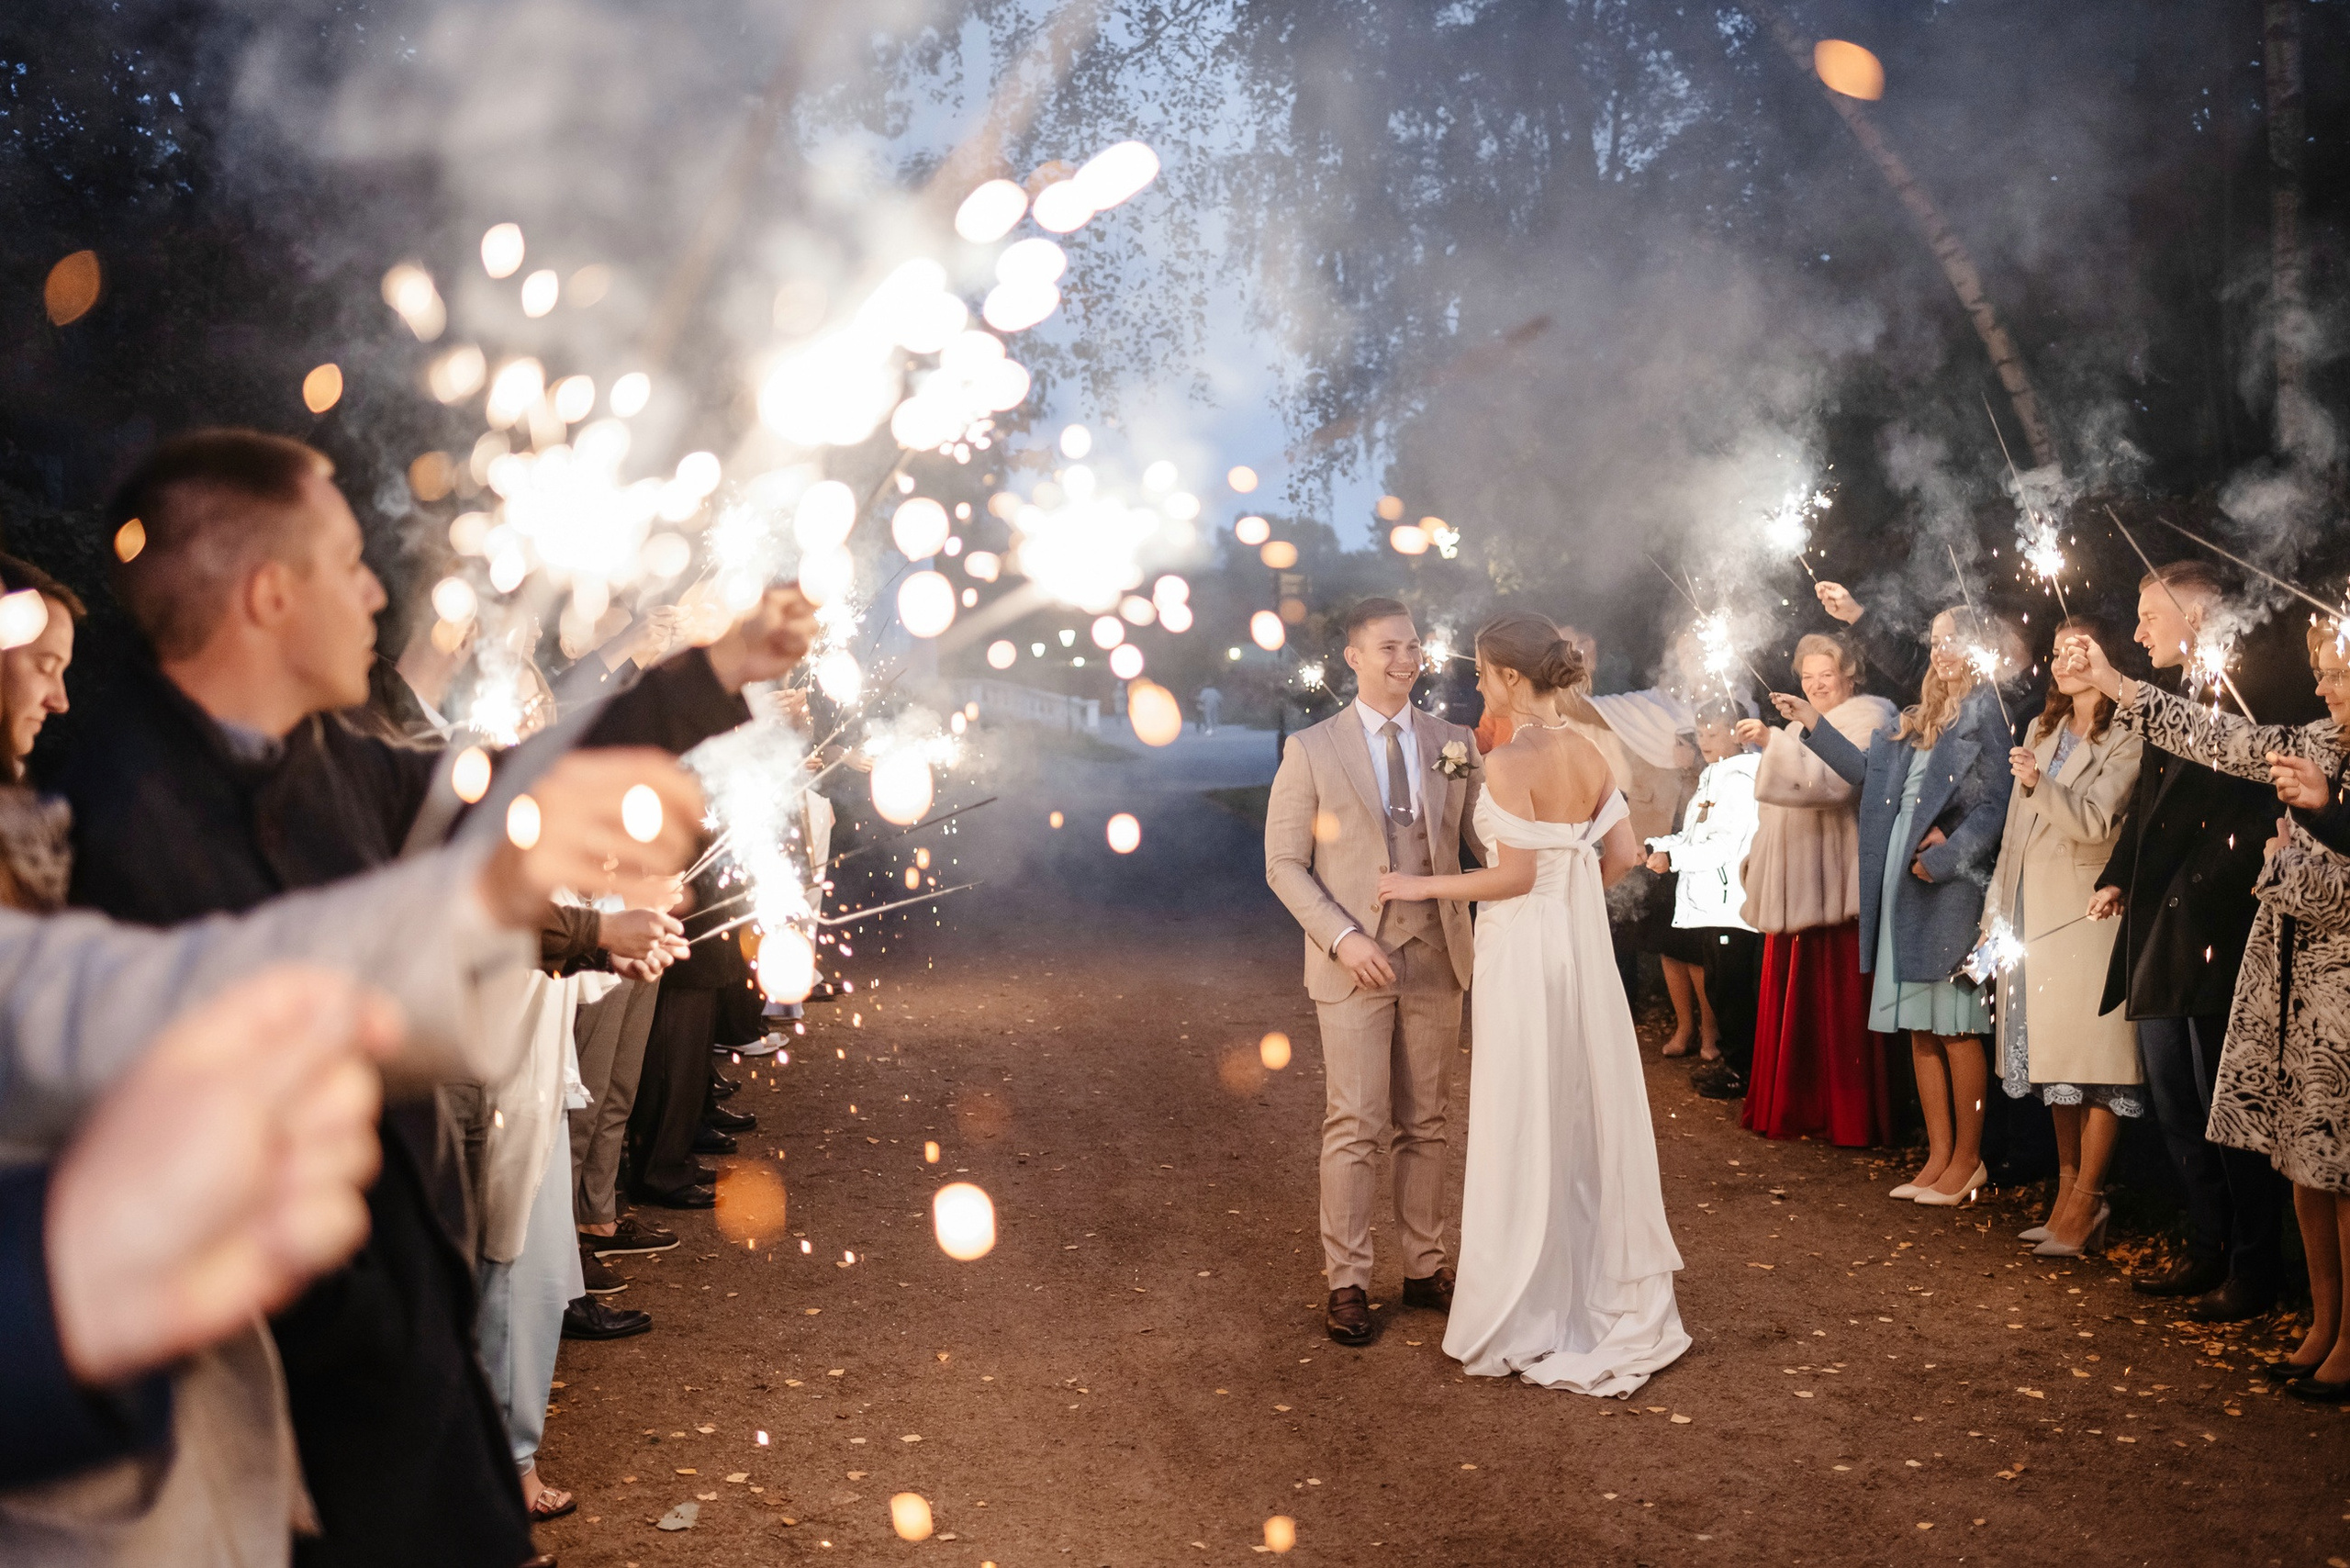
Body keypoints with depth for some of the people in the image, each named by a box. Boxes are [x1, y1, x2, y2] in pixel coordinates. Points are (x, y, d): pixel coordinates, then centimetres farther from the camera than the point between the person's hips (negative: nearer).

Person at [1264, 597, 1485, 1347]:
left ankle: (1425, 1268, 23)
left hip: (1436, 959, 3)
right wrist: (1343, 938, -14)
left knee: (1425, 1123, 12)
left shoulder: (1454, 743, 7)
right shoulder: (1312, 749, -2)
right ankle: (1347, 1282, 9)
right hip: (1353, 964, -3)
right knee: (1354, 1126, -1)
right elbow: (1285, 864, -3)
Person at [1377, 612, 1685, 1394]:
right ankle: (1608, 1294, 28)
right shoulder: (1589, 755, 4)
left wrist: (1424, 886, -8)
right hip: (1583, 947, 7)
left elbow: (1516, 874, -18)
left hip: (1526, 953, -7)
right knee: (1587, 1119, 16)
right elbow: (1623, 854, 6)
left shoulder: (1510, 761, -17)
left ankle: (1530, 1319, 16)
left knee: (1526, 1129, 4)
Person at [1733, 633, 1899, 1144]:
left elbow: (1834, 783, -22)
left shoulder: (1867, 720, -5)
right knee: (1790, 1001, 7)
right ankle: (1794, 1108, 15)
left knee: (1841, 1005, -5)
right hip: (1794, 886, 8)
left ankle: (1851, 1119, 2)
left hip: (1838, 885, -8)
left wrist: (1774, 742, -27)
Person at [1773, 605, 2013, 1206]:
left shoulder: (1986, 713, -5)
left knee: (1955, 1026, -3)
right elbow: (1870, 772, 24)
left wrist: (1942, 858, -17)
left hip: (1951, 887, -8)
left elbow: (1996, 804, -11)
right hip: (1903, 885, 8)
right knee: (1920, 1027, 9)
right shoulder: (1921, 719, 18)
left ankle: (1968, 1159, 8)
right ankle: (1939, 1156, 16)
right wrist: (1813, 724, 22)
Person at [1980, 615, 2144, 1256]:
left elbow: (2095, 822, -16)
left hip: (2086, 911, -7)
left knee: (2093, 1060, -5)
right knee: (2053, 1058, 9)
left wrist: (2039, 783, -31)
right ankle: (2067, 1192, 16)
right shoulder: (2041, 730, 17)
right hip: (2032, 914, 7)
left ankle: (2084, 1204, -2)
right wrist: (1997, 911, 16)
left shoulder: (2126, 741, -4)